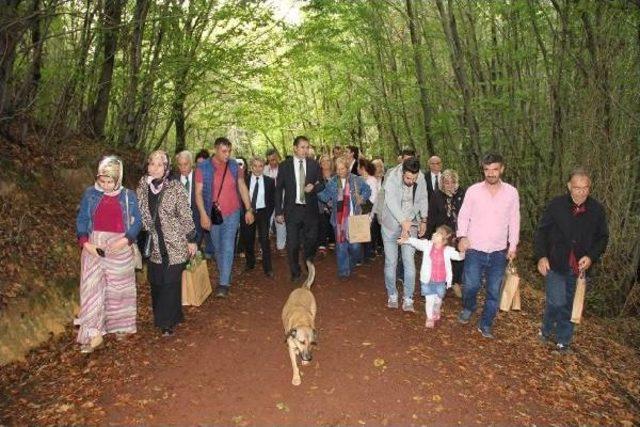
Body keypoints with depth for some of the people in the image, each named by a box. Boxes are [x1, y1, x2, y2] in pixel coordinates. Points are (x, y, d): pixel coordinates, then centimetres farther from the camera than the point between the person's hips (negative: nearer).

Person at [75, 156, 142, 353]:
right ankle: (93, 334, 4)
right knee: (92, 288, -2)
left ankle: (119, 326, 29)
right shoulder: (90, 194, 0)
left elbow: (137, 222, -1)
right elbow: (81, 220, 3)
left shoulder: (128, 196, -2)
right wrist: (85, 243, -12)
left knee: (118, 288, 12)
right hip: (94, 247, 0)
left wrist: (125, 241, -16)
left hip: (120, 248, 0)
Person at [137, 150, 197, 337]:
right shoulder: (143, 185, 2)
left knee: (170, 282, 0)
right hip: (155, 245, 5)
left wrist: (191, 240, -7)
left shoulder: (175, 187, -12)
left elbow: (186, 216, -8)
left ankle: (167, 322, 14)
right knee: (156, 282, 10)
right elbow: (141, 213, 12)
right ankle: (161, 317, 30)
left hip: (175, 244, -4)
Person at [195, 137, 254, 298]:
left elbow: (242, 187, 5)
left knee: (227, 248, -7)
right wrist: (203, 214, -16)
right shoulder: (203, 168, -9)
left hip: (232, 214, 0)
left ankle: (223, 284, -4)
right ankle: (226, 277, 30)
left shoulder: (234, 166, -3)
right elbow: (198, 193, -9)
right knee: (218, 248, 13)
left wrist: (249, 209, 2)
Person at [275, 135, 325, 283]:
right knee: (292, 243, 4)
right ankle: (295, 273, 22)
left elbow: (321, 185, 11)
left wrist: (313, 187, -13)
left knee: (311, 240, 6)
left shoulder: (314, 165, 4)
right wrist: (278, 212, -3)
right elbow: (279, 189, 1)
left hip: (310, 210, 1)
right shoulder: (285, 165, -1)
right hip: (292, 209, -1)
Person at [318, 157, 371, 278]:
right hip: (339, 218, 2)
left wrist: (362, 199, -2)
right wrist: (317, 191, -8)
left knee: (354, 245, 0)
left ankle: (353, 263, 32)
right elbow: (326, 196, 5)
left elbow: (367, 190, 9)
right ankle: (343, 270, 13)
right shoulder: (332, 182, 5)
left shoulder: (356, 180, 0)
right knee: (341, 245, 2)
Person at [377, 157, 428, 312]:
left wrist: (423, 220, 9)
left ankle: (408, 299, 9)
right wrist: (403, 221, -47)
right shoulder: (392, 178, -22)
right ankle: (392, 295, 22)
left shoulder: (421, 179, -9)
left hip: (411, 224, 2)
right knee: (391, 262, 5)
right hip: (391, 225, -2)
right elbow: (391, 201, -36)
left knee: (409, 262, -2)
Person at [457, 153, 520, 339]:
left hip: (499, 252, 2)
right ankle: (468, 308, 28)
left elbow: (514, 220, 7)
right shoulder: (473, 190, -4)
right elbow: (463, 215, 1)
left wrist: (513, 246, 4)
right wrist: (463, 236, -13)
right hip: (475, 249, -1)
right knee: (471, 285, -5)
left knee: (494, 291, 6)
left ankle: (485, 325, 23)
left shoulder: (511, 192, 1)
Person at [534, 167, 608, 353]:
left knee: (569, 305, 12)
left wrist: (591, 257, -8)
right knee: (556, 302, -10)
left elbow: (602, 237, 8)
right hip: (555, 263, -2)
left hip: (579, 266, 2)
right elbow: (541, 231, -2)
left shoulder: (597, 209, -2)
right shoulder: (556, 205, -8)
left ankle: (563, 339, 28)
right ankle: (547, 329, 18)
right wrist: (541, 256, -12)